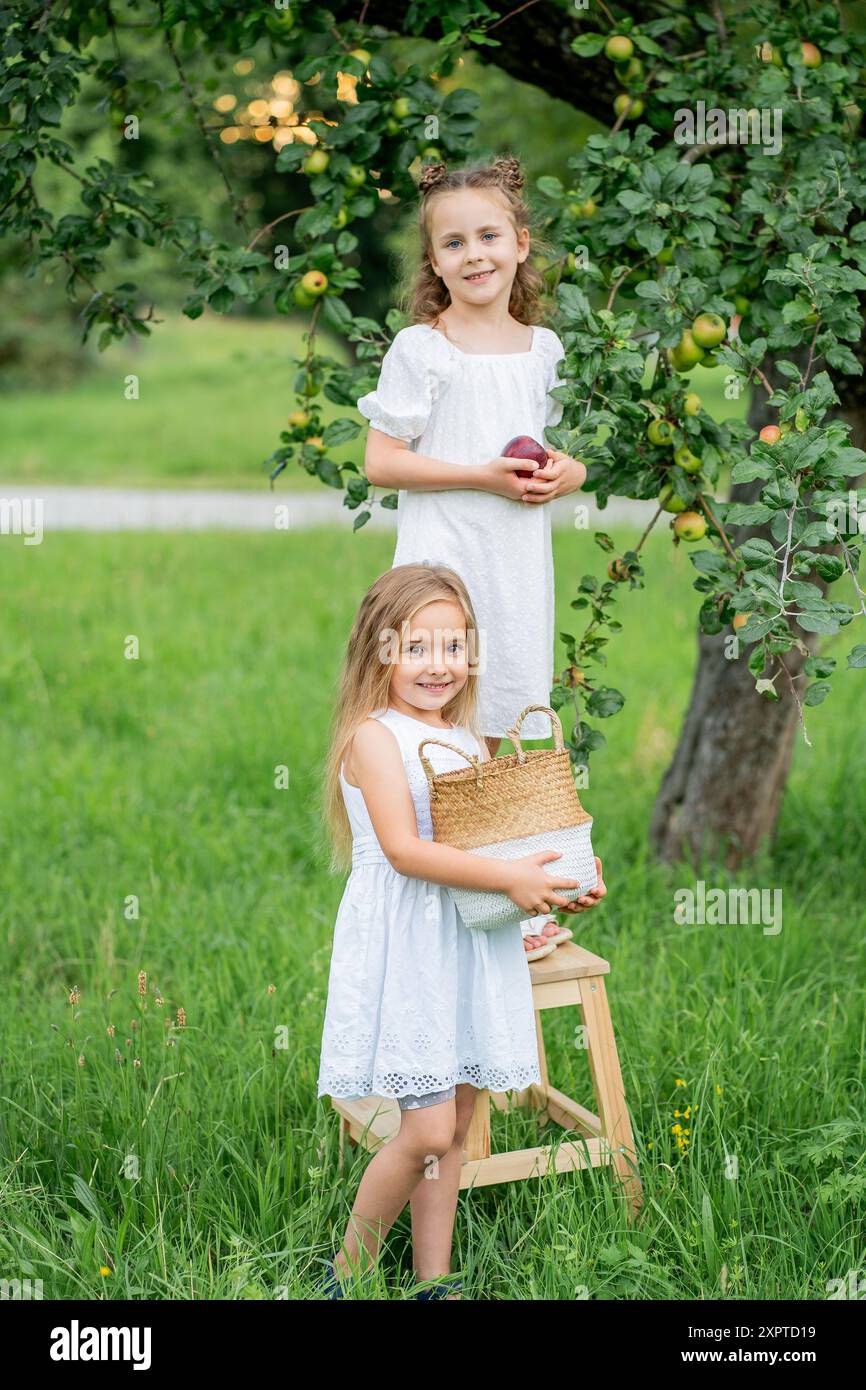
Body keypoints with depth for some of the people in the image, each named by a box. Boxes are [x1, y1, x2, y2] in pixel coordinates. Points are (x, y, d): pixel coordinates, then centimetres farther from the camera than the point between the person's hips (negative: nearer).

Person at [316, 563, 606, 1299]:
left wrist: (563, 882, 0)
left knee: (455, 1128, 11)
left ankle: (434, 1279, 22)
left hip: (467, 948, 7)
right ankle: (348, 1273, 10)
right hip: (403, 952, -7)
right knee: (428, 1130, -9)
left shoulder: (468, 738, 12)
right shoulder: (375, 737, -11)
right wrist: (508, 877, -24)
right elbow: (403, 849, -21)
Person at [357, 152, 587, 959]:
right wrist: (483, 476, -17)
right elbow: (381, 463, -10)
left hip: (517, 560, 5)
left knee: (491, 727, 12)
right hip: (442, 558, -5)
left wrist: (566, 474, -4)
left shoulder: (541, 348, 9)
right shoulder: (421, 350, -6)